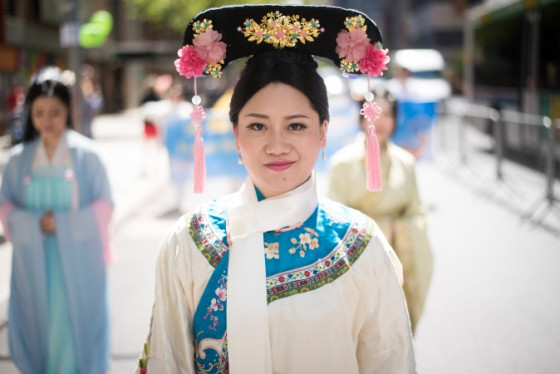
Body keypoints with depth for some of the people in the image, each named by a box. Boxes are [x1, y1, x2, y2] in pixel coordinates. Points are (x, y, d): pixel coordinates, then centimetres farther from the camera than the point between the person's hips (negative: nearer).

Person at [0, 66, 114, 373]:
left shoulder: (86, 155, -4)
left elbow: (104, 204, -2)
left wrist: (63, 222, -14)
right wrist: (35, 222, -14)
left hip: (78, 258, -2)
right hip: (35, 261, 2)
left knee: (75, 326, 0)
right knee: (39, 324, 7)